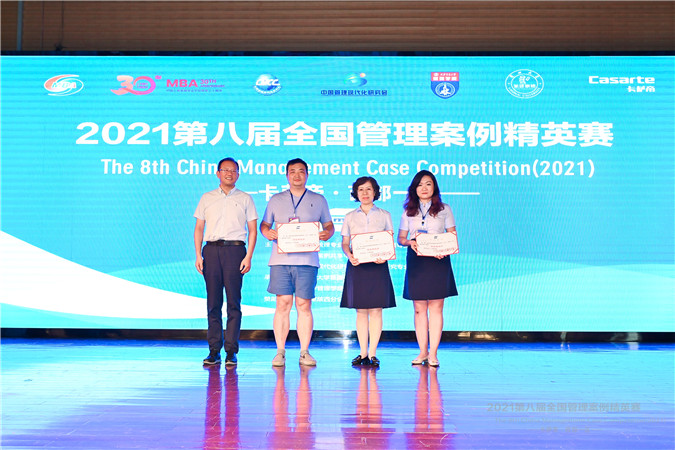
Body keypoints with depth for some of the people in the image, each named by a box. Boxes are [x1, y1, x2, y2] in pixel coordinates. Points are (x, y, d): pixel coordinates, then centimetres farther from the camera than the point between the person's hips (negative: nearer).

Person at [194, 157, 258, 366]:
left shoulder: (245, 199, 11)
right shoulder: (207, 198, 16)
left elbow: (253, 229, 7)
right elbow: (199, 227, 14)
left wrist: (248, 256, -4)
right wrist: (198, 255, 3)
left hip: (235, 249, -2)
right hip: (211, 249, 2)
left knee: (234, 302, -5)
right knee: (213, 302, 0)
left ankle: (231, 351, -1)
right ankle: (214, 350, 4)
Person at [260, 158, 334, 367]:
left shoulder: (318, 200, 13)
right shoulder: (276, 200, 15)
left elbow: (329, 225, 15)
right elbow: (264, 224, 16)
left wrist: (327, 234, -8)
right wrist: (267, 232, -6)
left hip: (307, 261, 0)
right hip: (281, 259, 1)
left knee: (304, 305, -1)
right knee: (283, 304, -3)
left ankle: (305, 352, 4)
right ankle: (280, 352, 3)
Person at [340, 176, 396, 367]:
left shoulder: (384, 215, 7)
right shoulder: (350, 217, 10)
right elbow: (345, 243, 9)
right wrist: (349, 255, -12)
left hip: (378, 265, -1)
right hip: (357, 265, 1)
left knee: (376, 310, -3)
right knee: (361, 310, 2)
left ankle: (372, 353, 3)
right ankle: (363, 353, 9)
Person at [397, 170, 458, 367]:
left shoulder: (444, 210, 7)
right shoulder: (408, 211, 11)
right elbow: (400, 238, 11)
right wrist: (410, 242, -11)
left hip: (438, 261, -2)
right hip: (416, 261, 2)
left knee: (436, 308, -3)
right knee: (419, 309, 3)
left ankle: (433, 353, 0)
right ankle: (422, 351, 10)